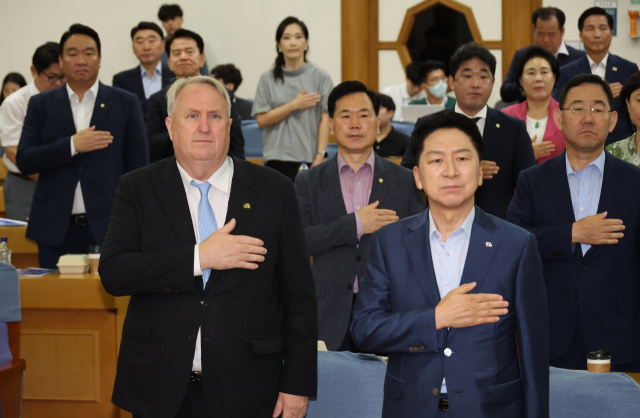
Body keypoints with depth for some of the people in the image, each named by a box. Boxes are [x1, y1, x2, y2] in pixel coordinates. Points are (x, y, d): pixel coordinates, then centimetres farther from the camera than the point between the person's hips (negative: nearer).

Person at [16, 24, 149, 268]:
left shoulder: (126, 104, 7)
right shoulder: (41, 105, 10)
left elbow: (138, 165, 5)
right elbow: (24, 161, 1)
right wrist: (72, 145, -12)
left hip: (109, 228, -1)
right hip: (56, 230, 1)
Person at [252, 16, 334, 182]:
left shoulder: (320, 77, 3)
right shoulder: (268, 79, 8)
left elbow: (325, 120, -1)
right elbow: (261, 120, 1)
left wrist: (320, 156, -10)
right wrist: (294, 105, -8)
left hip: (308, 159, -1)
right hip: (277, 159, 1)